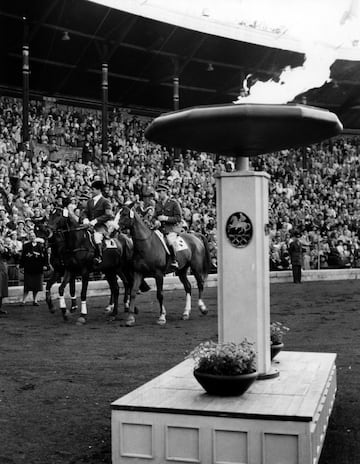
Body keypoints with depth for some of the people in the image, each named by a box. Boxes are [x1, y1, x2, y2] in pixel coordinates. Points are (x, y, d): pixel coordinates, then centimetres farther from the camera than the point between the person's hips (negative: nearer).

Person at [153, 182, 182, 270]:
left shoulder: (174, 203, -2)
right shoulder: (157, 204, 15)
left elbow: (179, 218, -6)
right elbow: (155, 216, 20)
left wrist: (166, 218, -16)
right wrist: (156, 221, -4)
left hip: (172, 227, -6)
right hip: (160, 228, 6)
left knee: (170, 241, -33)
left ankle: (174, 261, -19)